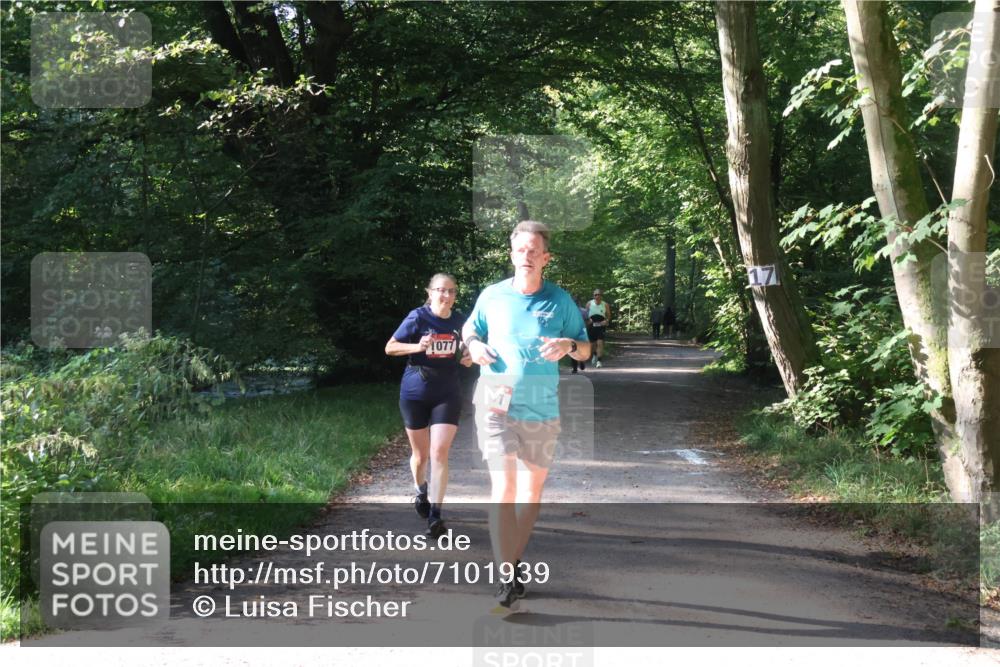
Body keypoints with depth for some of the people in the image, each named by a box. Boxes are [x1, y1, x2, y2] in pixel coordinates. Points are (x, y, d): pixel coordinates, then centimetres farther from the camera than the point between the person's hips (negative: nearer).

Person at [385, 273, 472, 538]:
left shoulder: (459, 321, 0)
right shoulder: (418, 317, -10)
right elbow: (390, 347, -6)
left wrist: (467, 358, -6)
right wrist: (417, 346, -22)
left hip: (447, 394, 1)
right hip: (415, 393, -1)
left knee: (439, 453, -12)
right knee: (420, 453, 13)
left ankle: (435, 515, -9)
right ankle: (421, 491, 45)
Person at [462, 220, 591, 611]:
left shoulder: (560, 300, 2)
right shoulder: (492, 296, 1)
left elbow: (586, 351, 8)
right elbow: (469, 330, 18)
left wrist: (569, 345, -15)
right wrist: (474, 345, -4)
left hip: (542, 407, 2)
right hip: (496, 402, -2)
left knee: (534, 481, 15)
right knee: (503, 485, -15)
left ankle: (514, 556, 35)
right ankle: (507, 579, -16)